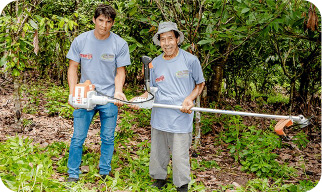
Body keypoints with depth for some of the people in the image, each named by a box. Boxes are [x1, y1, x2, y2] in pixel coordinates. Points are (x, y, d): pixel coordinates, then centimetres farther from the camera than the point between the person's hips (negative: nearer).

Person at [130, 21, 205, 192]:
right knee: (157, 153, 16)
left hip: (181, 118, -4)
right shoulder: (155, 64, 6)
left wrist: (189, 99, -12)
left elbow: (200, 84, 5)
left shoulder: (190, 60, -5)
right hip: (159, 118, 4)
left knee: (180, 157, 1)